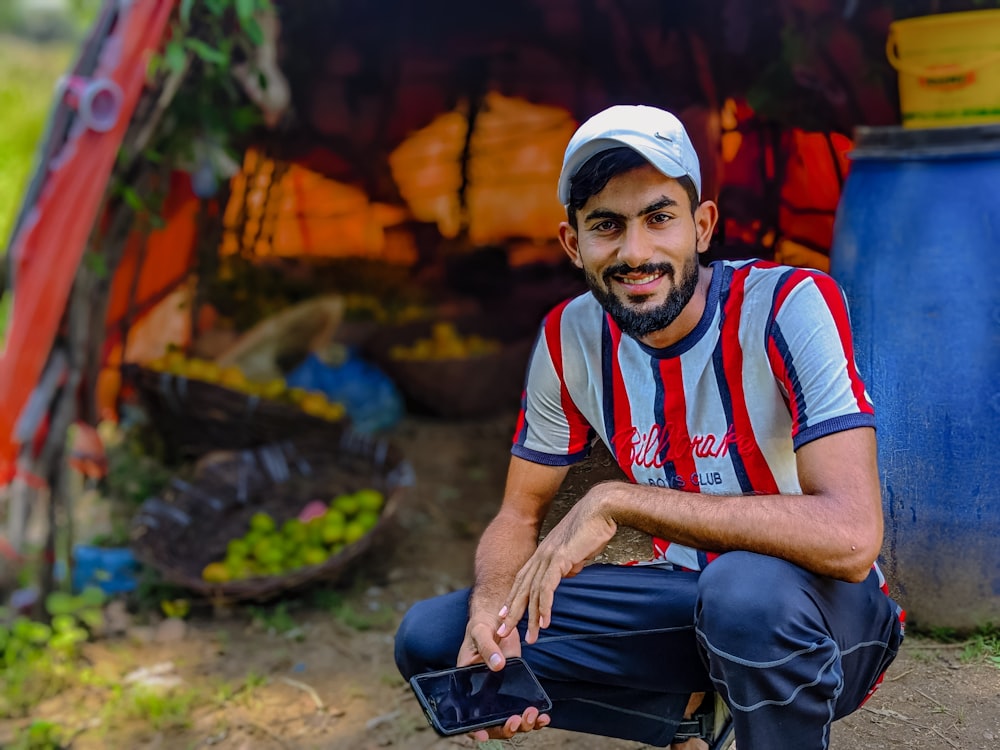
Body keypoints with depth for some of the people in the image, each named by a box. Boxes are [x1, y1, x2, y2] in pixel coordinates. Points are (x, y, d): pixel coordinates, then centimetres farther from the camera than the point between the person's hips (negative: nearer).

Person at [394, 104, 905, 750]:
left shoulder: (792, 305, -22)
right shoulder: (570, 340, -5)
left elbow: (850, 537, -33)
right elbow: (520, 515, 4)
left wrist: (617, 502, -32)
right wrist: (492, 615, -20)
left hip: (819, 608, -5)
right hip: (685, 596, 6)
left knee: (748, 587, -40)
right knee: (431, 637, -5)